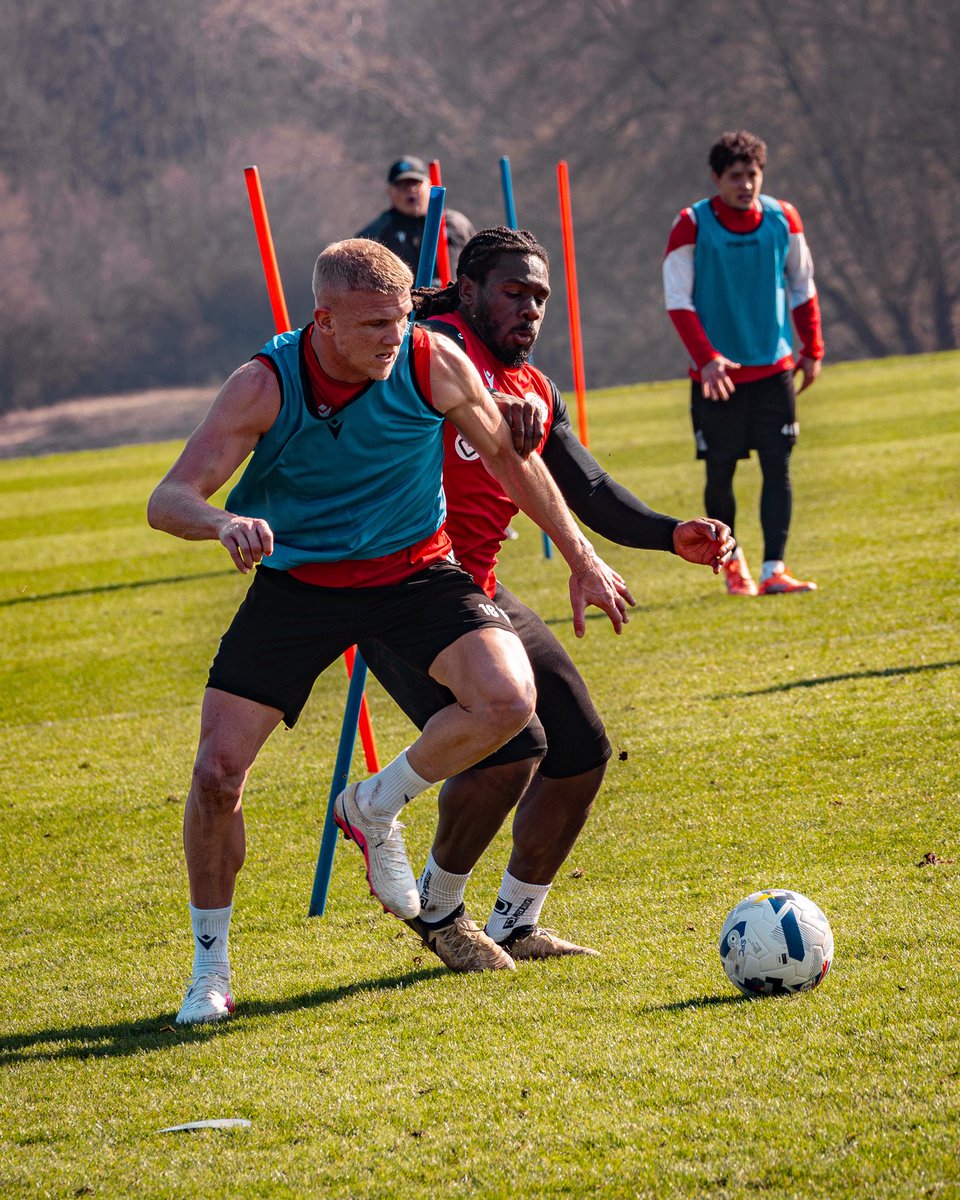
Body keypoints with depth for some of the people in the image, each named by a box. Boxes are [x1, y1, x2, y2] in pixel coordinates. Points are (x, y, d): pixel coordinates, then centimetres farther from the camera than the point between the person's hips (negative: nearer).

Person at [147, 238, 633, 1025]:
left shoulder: (435, 364, -15)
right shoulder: (266, 385, -19)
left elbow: (509, 458, 3)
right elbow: (168, 501, -23)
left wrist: (581, 558, 8)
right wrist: (223, 524, -46)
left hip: (415, 571, 1)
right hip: (297, 581, -1)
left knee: (508, 700, -26)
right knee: (218, 772, -12)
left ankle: (375, 810, 3)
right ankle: (210, 972, 9)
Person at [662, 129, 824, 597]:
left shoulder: (782, 219, 1)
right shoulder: (692, 225, -8)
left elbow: (802, 287, 13)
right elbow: (677, 301, -8)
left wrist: (811, 350, 12)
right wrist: (707, 358, -19)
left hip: (774, 368, 2)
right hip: (717, 375, -2)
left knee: (778, 468, -6)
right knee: (720, 474, 4)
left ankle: (773, 570, -6)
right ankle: (730, 559, 25)